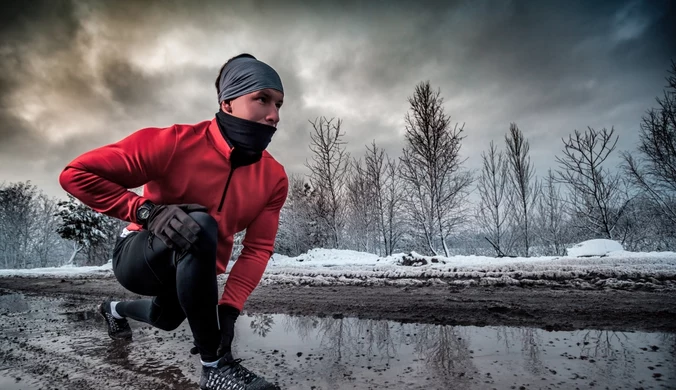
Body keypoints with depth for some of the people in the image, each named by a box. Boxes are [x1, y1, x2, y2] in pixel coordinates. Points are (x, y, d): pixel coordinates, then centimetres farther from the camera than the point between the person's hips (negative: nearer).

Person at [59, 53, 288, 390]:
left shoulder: (274, 178, -15)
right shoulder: (175, 142, -27)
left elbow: (258, 248, -16)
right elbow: (77, 173, -23)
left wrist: (229, 307, -28)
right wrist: (147, 212, -36)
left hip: (197, 268, 6)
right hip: (139, 255, -5)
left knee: (166, 317, 32)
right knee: (199, 224, -37)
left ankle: (116, 309, 69)